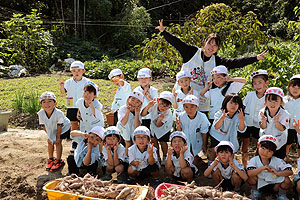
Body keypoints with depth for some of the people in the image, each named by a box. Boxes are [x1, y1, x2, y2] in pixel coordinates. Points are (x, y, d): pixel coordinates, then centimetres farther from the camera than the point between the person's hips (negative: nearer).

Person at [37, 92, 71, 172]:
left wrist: (58, 137, -18)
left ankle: (59, 161, 3)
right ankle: (51, 159, 26)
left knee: (58, 142, -9)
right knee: (50, 142, 5)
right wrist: (49, 136, -8)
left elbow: (59, 126, -26)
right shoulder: (41, 113, -28)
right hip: (51, 129, 5)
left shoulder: (58, 113, -39)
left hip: (64, 128, -4)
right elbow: (44, 126, -13)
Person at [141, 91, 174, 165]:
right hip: (154, 126, 4)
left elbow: (158, 125, -33)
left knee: (162, 142, 3)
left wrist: (160, 119, -56)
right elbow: (143, 114, -30)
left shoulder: (168, 113, -36)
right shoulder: (154, 105, -29)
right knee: (154, 140, 9)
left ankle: (164, 157, 29)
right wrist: (148, 106, -44)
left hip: (164, 127, -3)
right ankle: (157, 156, 30)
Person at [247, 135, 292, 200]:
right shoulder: (254, 160, -16)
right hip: (259, 185, 0)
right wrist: (262, 168, -39)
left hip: (274, 186, 0)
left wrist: (277, 173, -33)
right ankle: (255, 192, 2)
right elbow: (249, 173, -32)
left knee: (287, 180, -24)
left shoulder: (277, 161, -14)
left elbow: (290, 172, -19)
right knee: (251, 176, -28)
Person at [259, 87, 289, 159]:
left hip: (279, 142, -1)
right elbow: (263, 127, -15)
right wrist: (263, 121, -38)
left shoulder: (284, 114, -22)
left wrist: (276, 122, -40)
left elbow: (282, 129, -21)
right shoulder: (262, 112, -18)